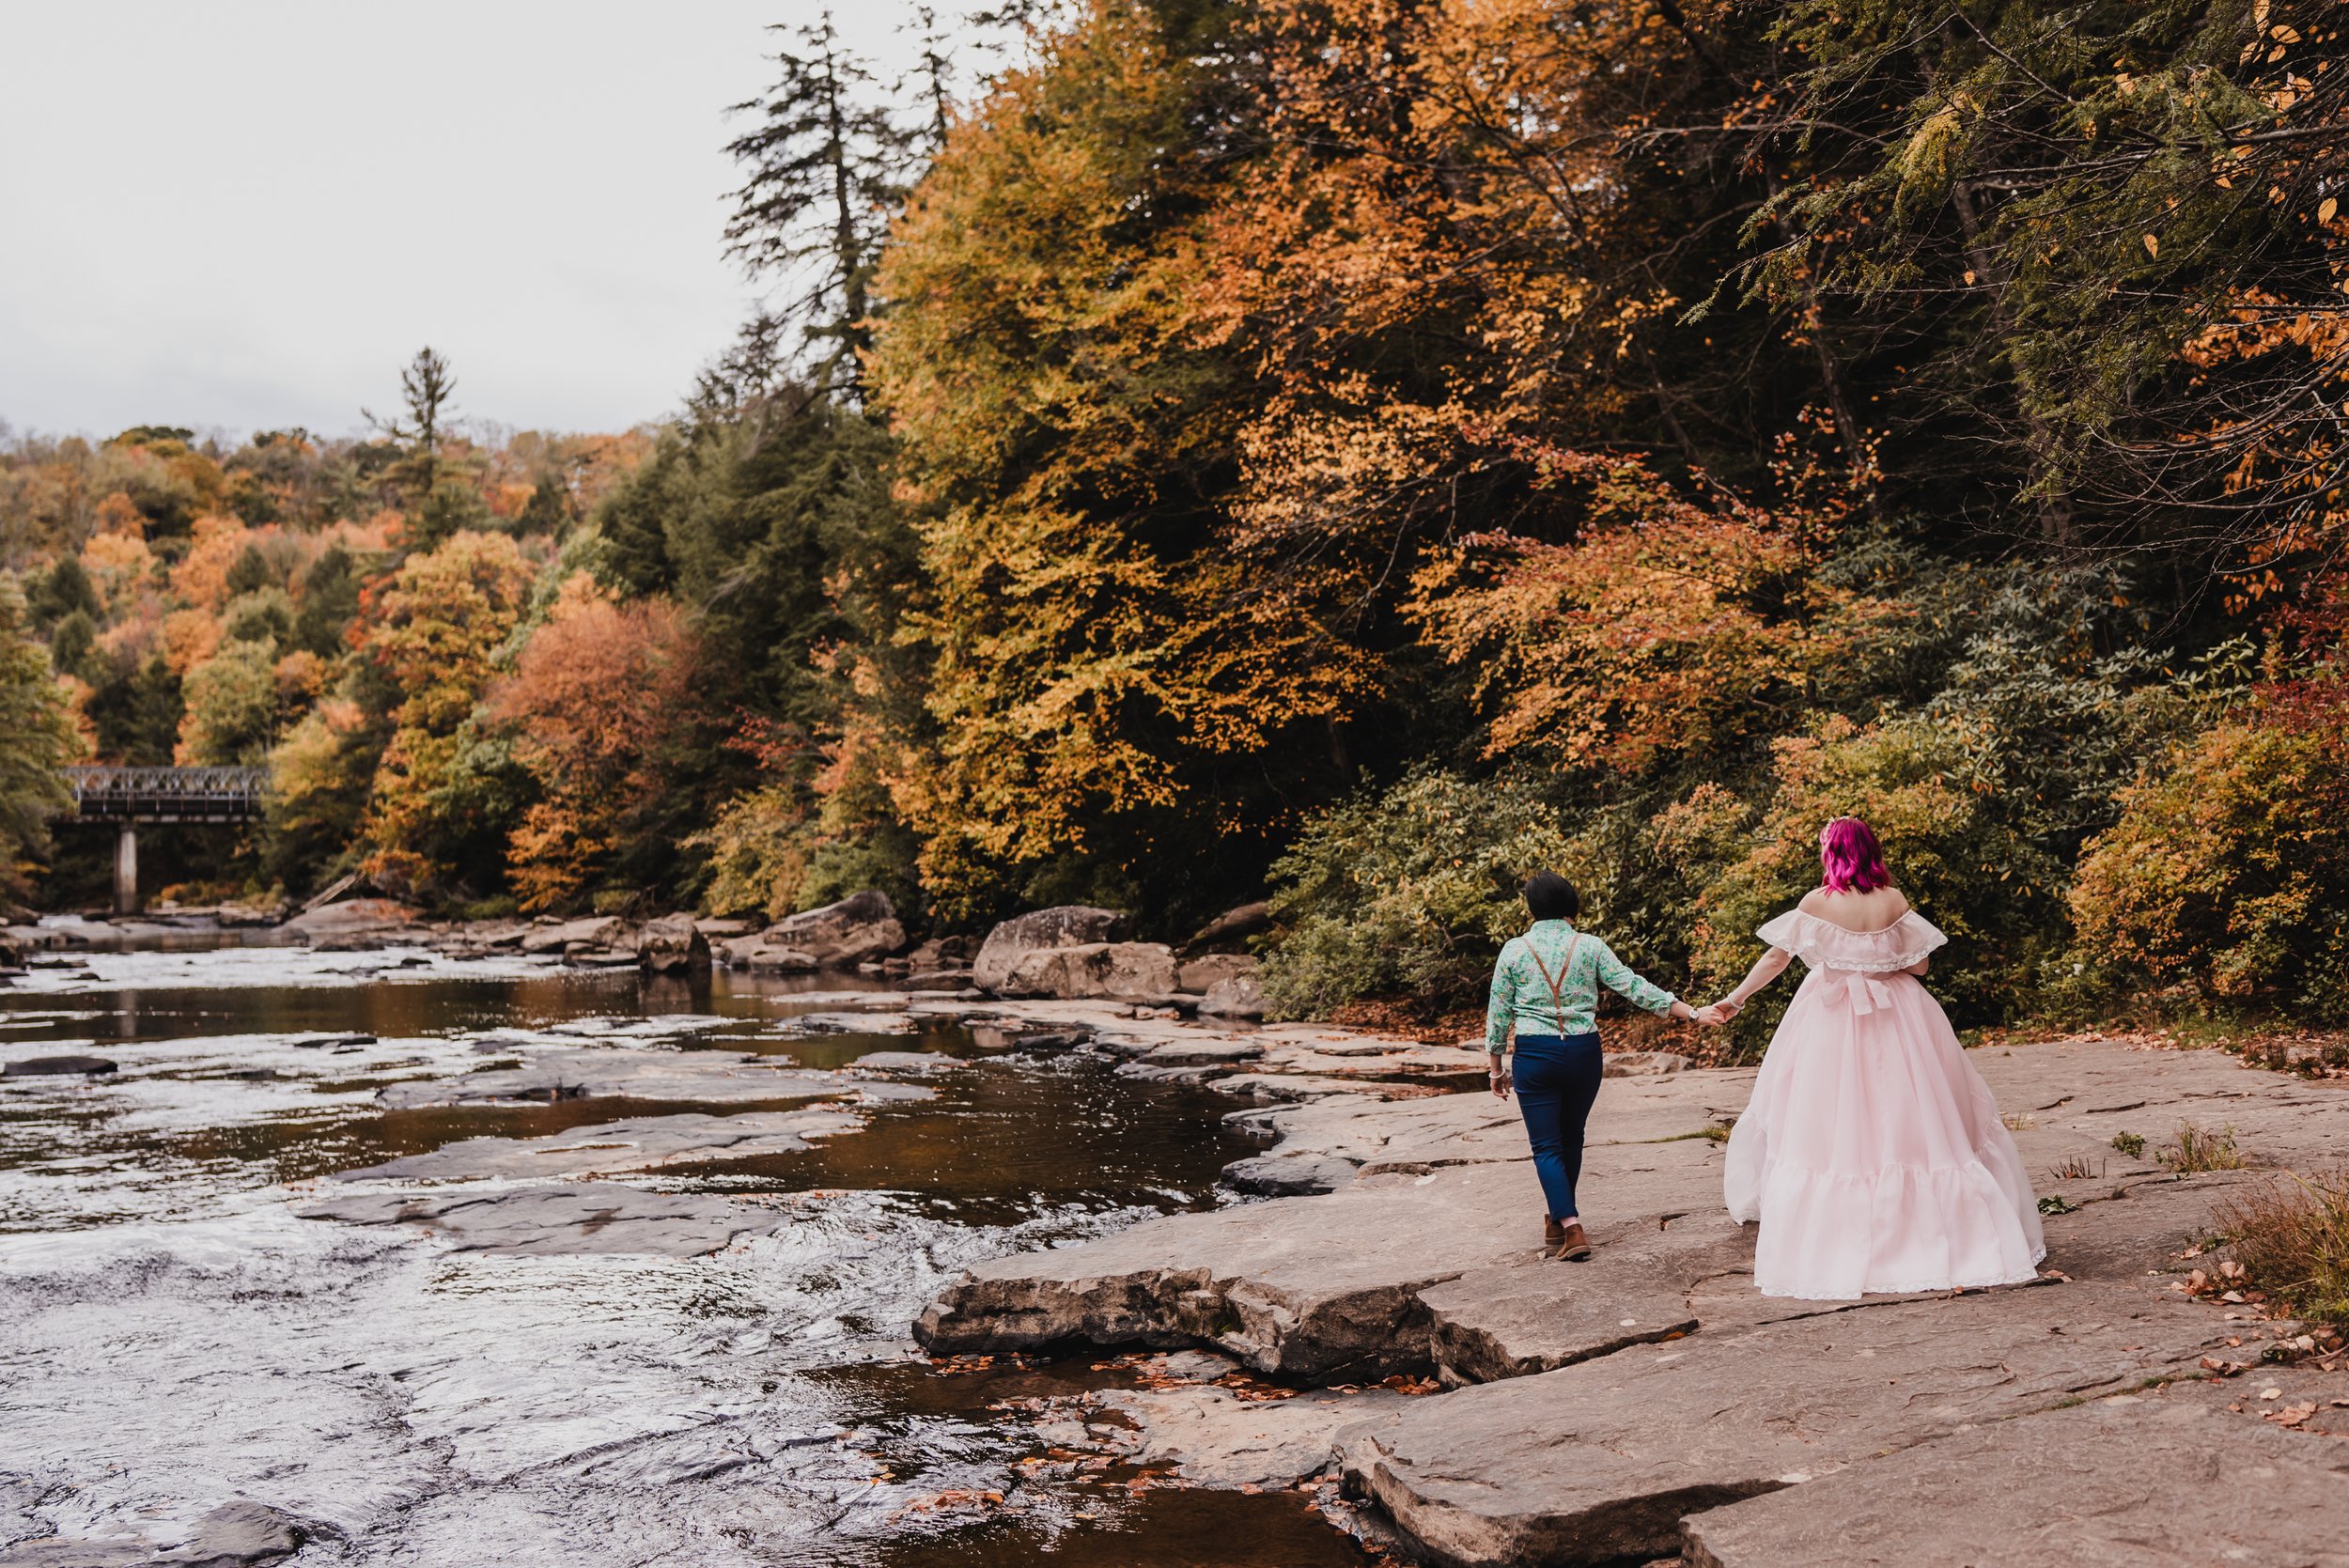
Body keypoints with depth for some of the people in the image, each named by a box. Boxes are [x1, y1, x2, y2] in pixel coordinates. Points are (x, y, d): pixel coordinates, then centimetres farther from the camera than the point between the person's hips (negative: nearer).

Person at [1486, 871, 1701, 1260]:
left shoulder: (1514, 950, -1)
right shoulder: (1590, 946, 1)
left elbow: (1498, 1013, 2)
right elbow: (1633, 987, -4)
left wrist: (1498, 1068, 12)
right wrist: (1691, 1011, 0)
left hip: (1534, 1055, -2)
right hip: (1583, 1052, 2)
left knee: (1546, 1146, 3)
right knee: (1571, 1138, 19)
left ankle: (1570, 1227, -10)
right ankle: (1559, 1217, 30)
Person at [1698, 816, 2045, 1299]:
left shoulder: (1816, 902, -8)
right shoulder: (1893, 899, -4)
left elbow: (1776, 957, -3)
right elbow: (1920, 965, -1)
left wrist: (1733, 1000, 7)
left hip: (1832, 1026, -1)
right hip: (1895, 1024, 2)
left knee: (1829, 1130, 4)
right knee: (1907, 1126, 8)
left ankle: (1828, 1251, 5)